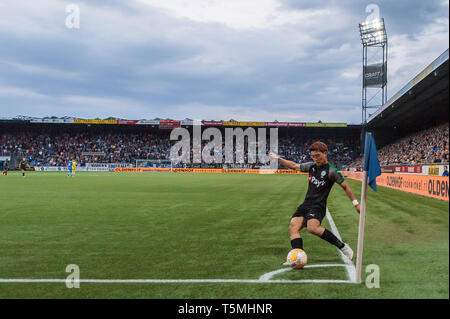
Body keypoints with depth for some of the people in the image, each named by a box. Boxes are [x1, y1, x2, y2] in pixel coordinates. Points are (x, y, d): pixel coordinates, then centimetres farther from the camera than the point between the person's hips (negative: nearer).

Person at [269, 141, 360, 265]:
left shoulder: (331, 171, -6)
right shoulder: (311, 166, 11)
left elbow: (345, 186, 1)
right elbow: (294, 166, 25)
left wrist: (356, 203, 3)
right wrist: (278, 159, 23)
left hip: (319, 205, -7)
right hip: (306, 204, 7)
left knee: (312, 228, -32)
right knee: (293, 227, -15)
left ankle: (342, 246, -19)